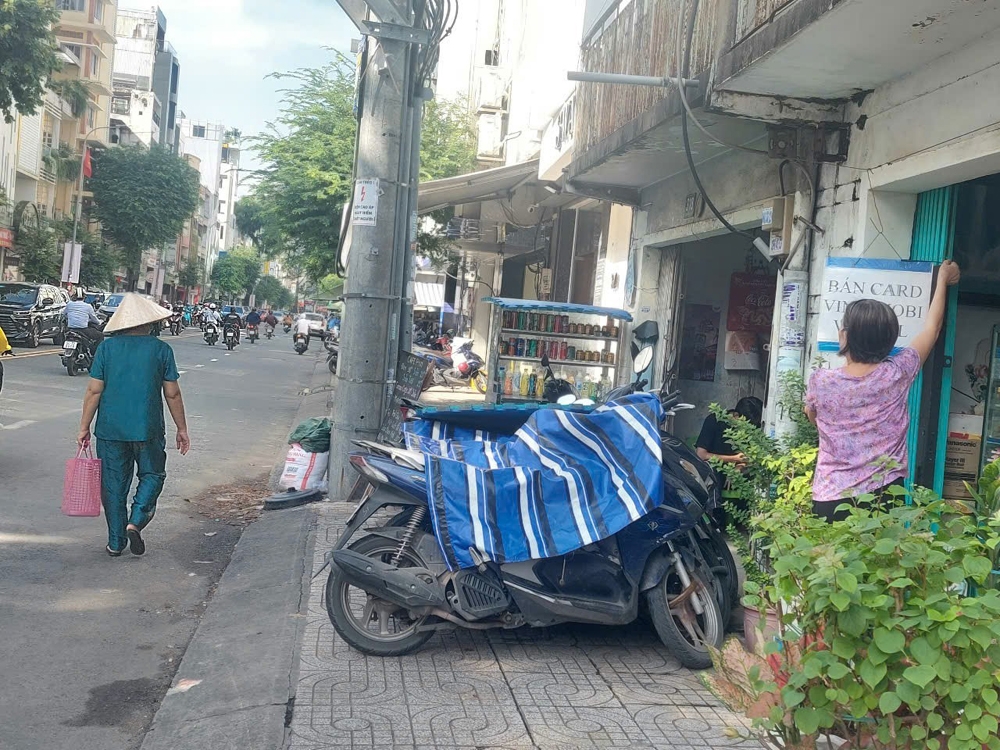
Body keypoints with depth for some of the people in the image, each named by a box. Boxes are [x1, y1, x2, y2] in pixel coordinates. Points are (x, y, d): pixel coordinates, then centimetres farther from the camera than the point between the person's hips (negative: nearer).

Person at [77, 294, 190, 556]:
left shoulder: (107, 348, -1)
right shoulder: (161, 350, -4)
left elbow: (94, 391, -3)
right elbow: (172, 394, -1)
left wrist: (84, 427, 6)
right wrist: (182, 429, 8)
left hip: (110, 429, 1)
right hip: (148, 429, -1)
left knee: (113, 484, 11)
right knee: (152, 475, 18)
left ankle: (116, 542, 16)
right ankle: (136, 521, -3)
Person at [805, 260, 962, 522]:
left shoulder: (821, 382, -6)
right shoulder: (897, 374, -4)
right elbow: (931, 330, 13)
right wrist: (942, 280, 28)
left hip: (830, 501, -1)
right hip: (884, 497, 1)